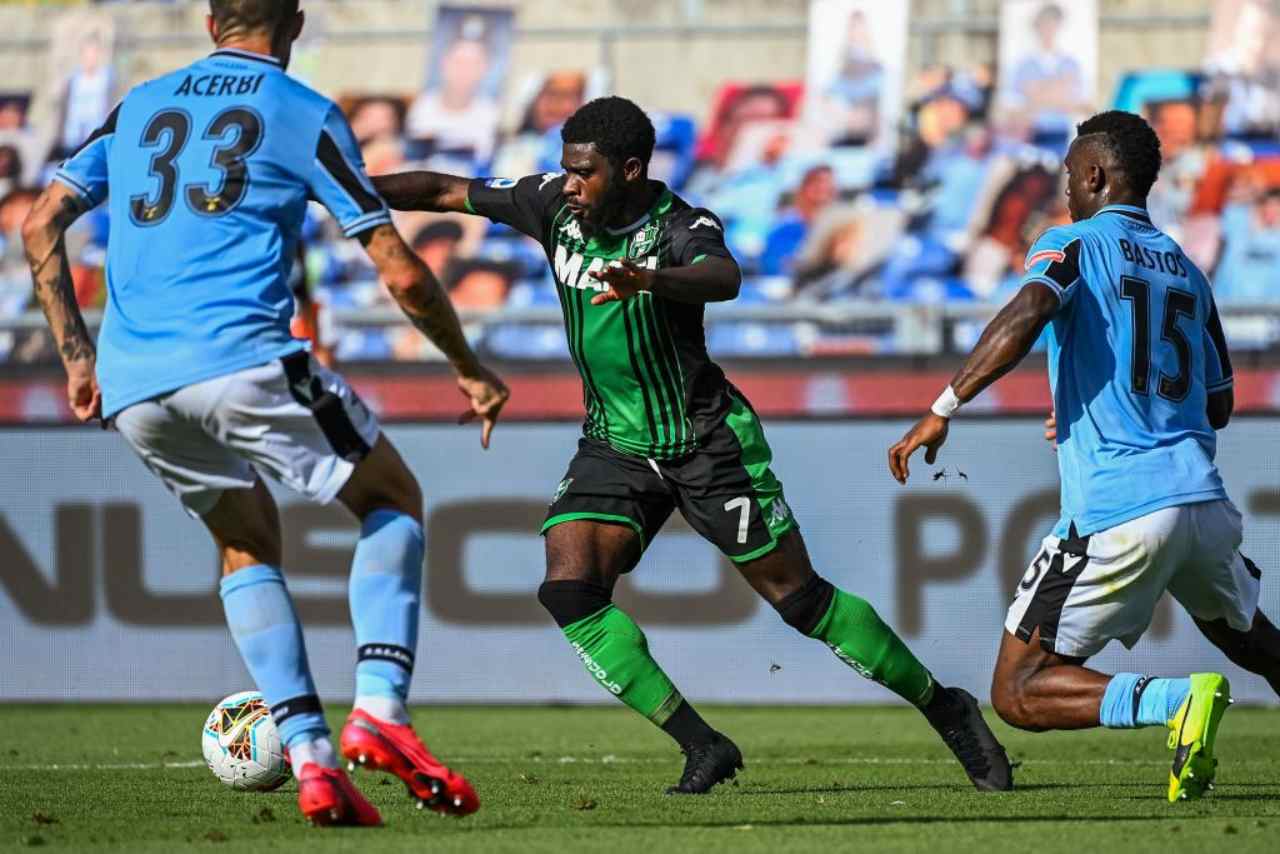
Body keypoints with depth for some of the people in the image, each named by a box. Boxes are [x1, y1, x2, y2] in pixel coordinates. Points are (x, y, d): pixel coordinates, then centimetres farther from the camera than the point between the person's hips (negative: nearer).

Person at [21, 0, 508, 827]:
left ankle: (311, 759, 8)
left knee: (248, 541, 24)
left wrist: (77, 354, 22)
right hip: (243, 358, -5)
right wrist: (470, 369, 16)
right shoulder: (306, 115, 6)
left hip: (131, 386, 5)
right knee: (394, 501, 14)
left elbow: (41, 225, 17)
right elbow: (400, 271, 4)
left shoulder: (140, 107, 20)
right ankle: (379, 709, -7)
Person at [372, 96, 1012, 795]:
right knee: (570, 592, -15)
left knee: (800, 598, -2)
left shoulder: (682, 228, -21)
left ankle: (946, 710, 16)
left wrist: (648, 279, -64)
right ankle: (701, 747, -10)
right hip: (615, 444, 5)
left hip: (708, 441, -5)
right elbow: (446, 191, 3)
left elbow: (722, 278, -44)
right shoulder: (555, 204, -5)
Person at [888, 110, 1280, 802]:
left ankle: (1178, 701, -22)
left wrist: (943, 409, -20)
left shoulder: (1073, 244, 1)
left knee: (1018, 694, -2)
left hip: (1114, 513, -6)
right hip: (1202, 500, 6)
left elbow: (1028, 312, -21)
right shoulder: (1187, 270, 20)